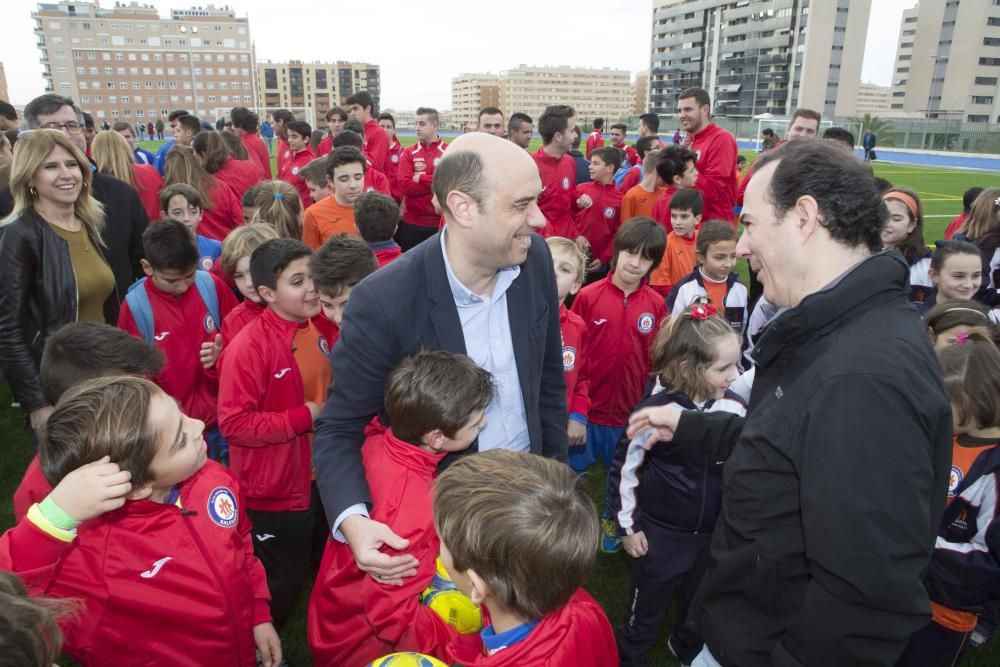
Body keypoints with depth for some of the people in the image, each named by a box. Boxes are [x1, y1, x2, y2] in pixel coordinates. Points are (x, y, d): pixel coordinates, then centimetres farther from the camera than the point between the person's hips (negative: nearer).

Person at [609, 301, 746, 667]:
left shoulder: (735, 410, -10)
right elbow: (624, 468, -10)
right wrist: (628, 526, -4)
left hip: (713, 533, 4)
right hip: (660, 532, -4)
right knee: (647, 606, 16)